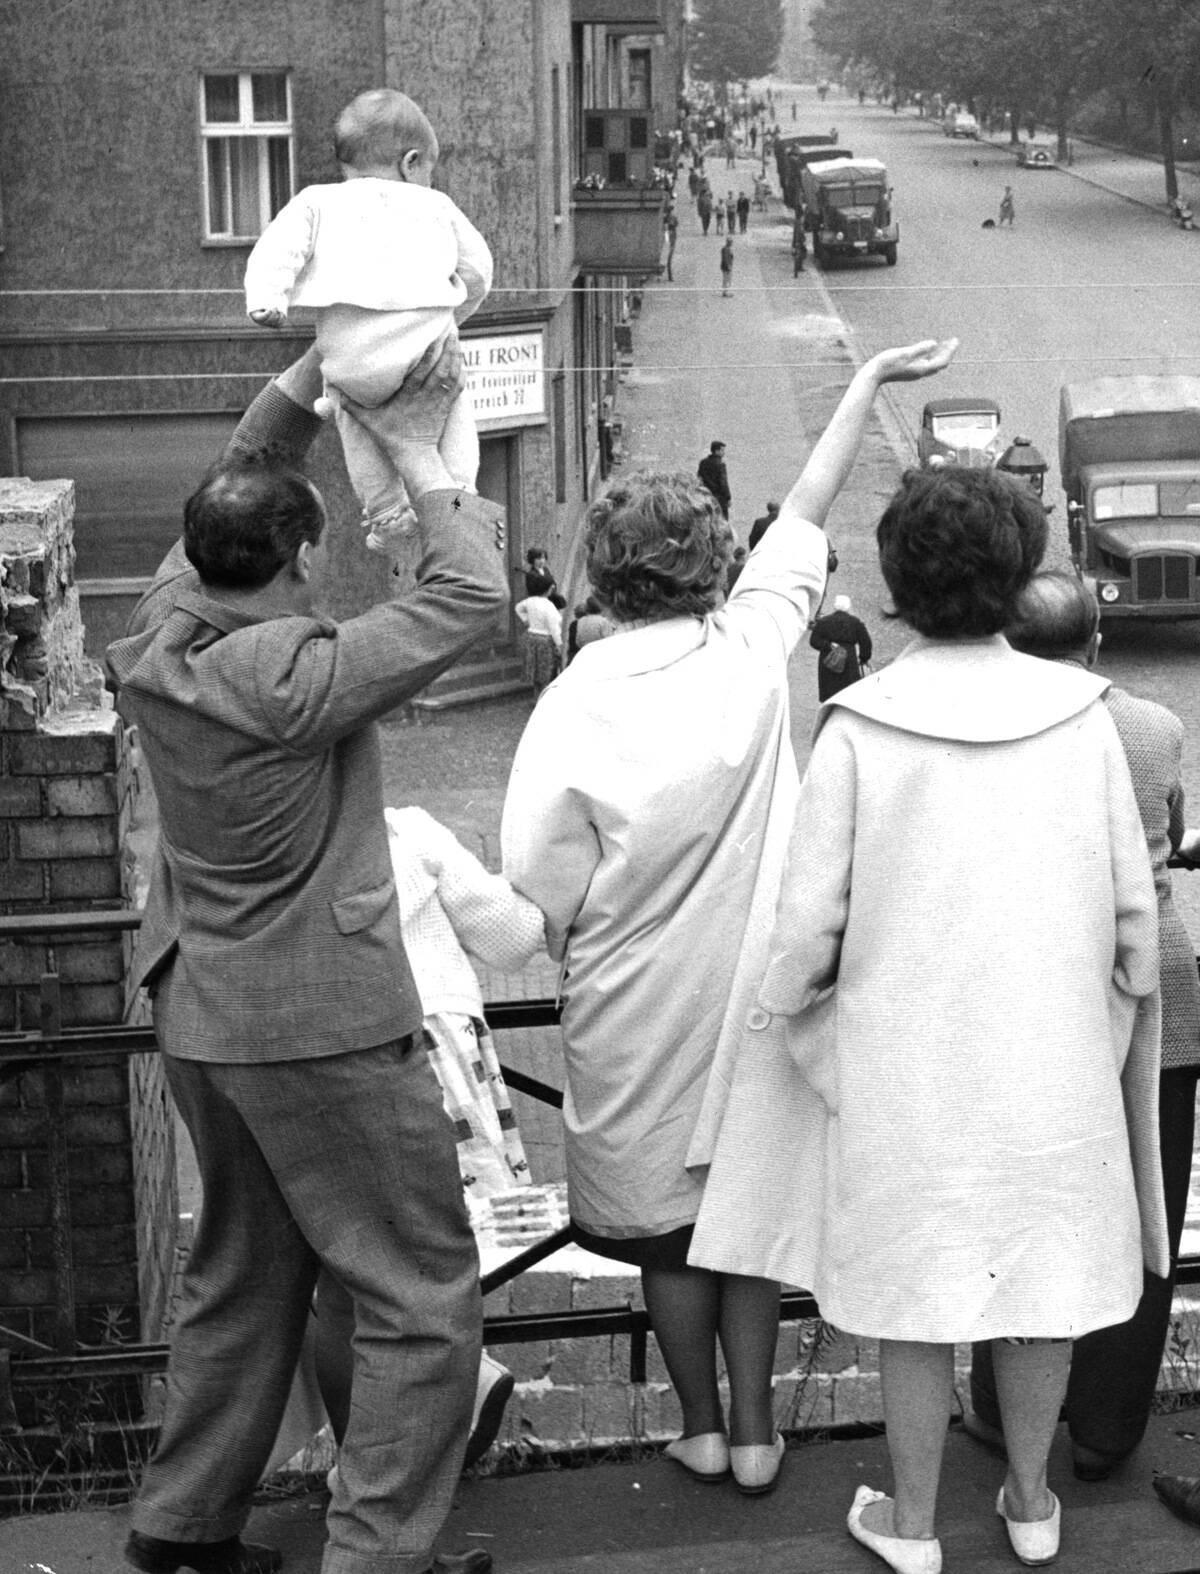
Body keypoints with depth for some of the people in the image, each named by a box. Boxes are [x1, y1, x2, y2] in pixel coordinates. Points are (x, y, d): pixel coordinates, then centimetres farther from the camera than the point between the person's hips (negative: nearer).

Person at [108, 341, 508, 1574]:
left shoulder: (157, 637, -1)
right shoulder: (290, 679, -23)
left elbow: (234, 488, 12)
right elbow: (471, 592, -19)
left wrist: (320, 365, 6)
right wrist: (417, 446, -9)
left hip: (200, 1018, 9)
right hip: (320, 1030, -9)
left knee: (243, 1277, 22)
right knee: (422, 1297, 3)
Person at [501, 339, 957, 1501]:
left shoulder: (575, 707, -17)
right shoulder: (750, 651, -11)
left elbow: (540, 895, -13)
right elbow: (805, 515, 3)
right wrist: (865, 385, 16)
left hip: (637, 1015, -2)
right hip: (753, 994, 2)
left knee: (664, 1222, 14)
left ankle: (700, 1426, 28)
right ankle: (754, 1432, 23)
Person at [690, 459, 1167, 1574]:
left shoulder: (859, 729, -12)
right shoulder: (1079, 715, -6)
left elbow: (811, 922, -10)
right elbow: (1134, 906, -1)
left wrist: (784, 1006, 9)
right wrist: (1125, 1010, 16)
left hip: (906, 1058, -2)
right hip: (1054, 1059, 2)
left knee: (913, 1290, 11)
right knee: (1042, 1274, 16)